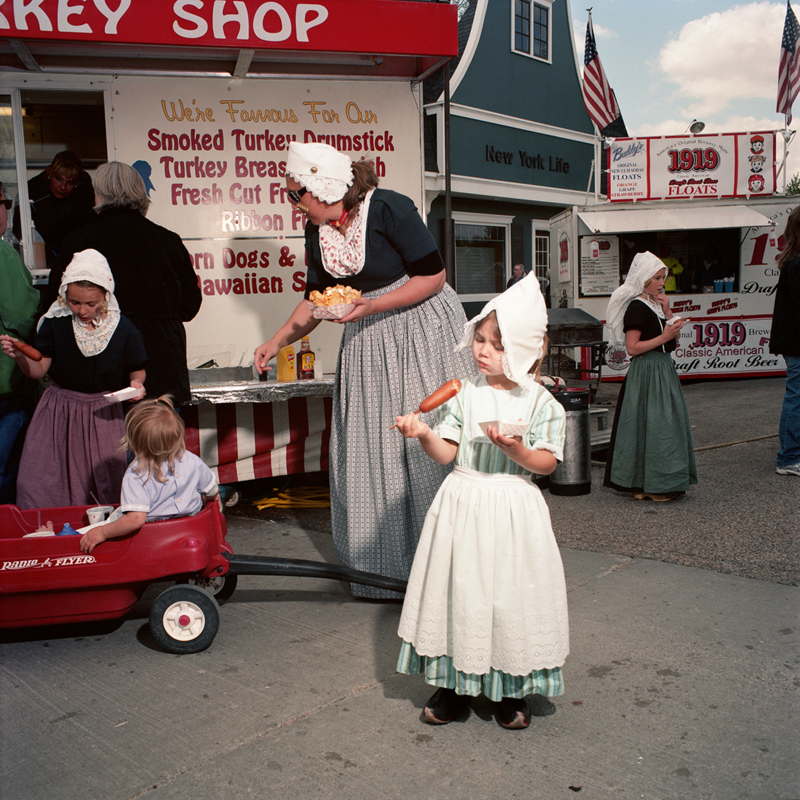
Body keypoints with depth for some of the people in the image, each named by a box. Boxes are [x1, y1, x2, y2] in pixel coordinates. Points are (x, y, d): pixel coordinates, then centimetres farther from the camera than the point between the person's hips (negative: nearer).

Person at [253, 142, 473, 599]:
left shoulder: (389, 209, -17)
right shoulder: (318, 232, 3)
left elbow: (433, 275, -16)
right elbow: (316, 299, 13)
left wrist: (371, 307, -22)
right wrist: (279, 341, 2)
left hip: (422, 329, -6)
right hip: (367, 344, 7)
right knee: (369, 452, 5)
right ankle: (384, 570, 18)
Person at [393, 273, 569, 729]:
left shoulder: (541, 402, -4)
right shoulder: (465, 395, 2)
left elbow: (547, 463, -6)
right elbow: (446, 453, 1)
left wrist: (516, 448, -23)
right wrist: (424, 434, -18)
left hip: (513, 508, -2)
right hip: (464, 504, 2)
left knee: (510, 593, 5)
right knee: (458, 589, 8)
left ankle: (513, 691, 26)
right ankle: (456, 686, 25)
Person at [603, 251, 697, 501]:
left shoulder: (657, 305, 15)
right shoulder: (637, 308, -12)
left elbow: (674, 339, 12)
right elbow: (632, 347, -18)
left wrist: (668, 313, 1)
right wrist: (663, 337, -20)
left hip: (664, 369, 10)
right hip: (646, 371, -9)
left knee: (668, 423, 11)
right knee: (651, 424, -8)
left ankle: (664, 482, 19)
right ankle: (649, 485, 1)